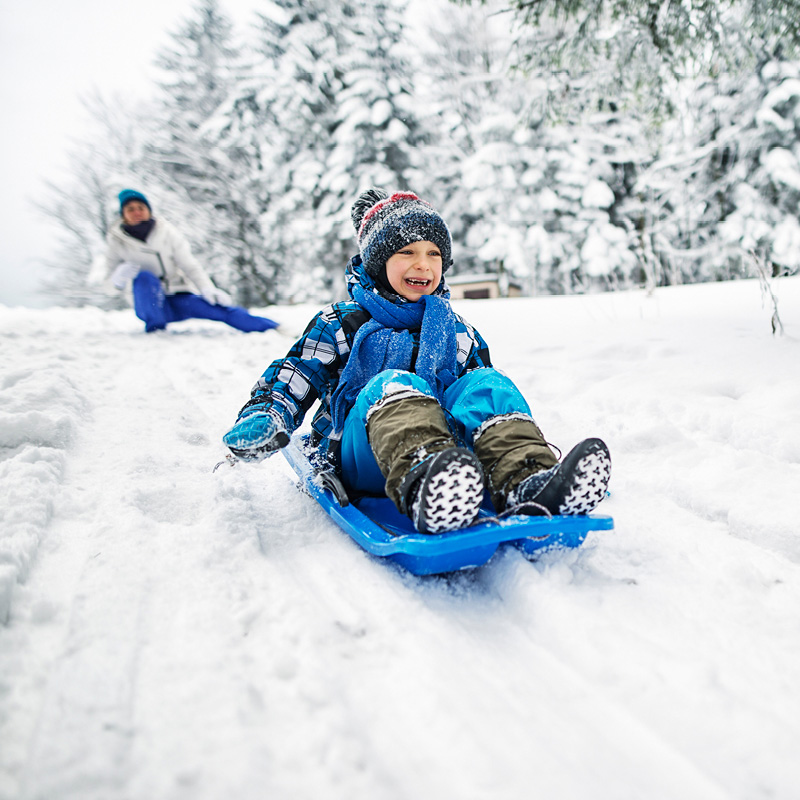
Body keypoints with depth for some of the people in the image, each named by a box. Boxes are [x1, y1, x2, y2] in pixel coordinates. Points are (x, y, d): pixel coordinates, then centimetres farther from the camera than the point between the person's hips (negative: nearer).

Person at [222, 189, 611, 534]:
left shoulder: (458, 333, 26)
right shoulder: (340, 325, 16)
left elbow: (487, 398, 28)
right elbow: (288, 382, 12)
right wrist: (262, 420, -8)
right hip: (360, 458, -2)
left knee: (486, 384, -23)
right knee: (393, 383, -34)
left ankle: (527, 484, -51)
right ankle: (421, 484, -67)